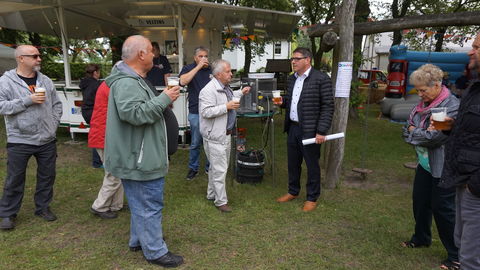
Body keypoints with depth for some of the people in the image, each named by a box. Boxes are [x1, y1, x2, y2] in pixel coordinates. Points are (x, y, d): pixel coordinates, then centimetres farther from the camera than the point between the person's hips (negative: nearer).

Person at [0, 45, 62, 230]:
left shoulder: (46, 81, 7)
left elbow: (57, 104, 13)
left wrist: (54, 124, 2)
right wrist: (28, 100, -19)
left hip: (47, 140, 4)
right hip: (19, 141, -4)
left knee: (47, 176, 12)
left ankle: (43, 207, 30)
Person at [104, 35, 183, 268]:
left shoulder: (134, 79, 15)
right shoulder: (126, 82, -21)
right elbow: (134, 113, -33)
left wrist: (163, 99, 9)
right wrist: (164, 99, -23)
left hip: (140, 156, 11)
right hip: (139, 158, -11)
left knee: (141, 202, 22)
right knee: (149, 205, 0)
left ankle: (139, 239, 38)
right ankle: (155, 251, 14)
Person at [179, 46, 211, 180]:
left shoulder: (212, 69, 8)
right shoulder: (188, 68, 1)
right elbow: (183, 81, -20)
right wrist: (198, 66, -18)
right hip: (196, 112, -2)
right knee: (195, 143, 5)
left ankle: (210, 167, 25)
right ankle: (193, 168, 21)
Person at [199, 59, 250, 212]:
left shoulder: (225, 87, 11)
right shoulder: (209, 90, -20)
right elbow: (206, 112, -27)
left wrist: (241, 93, 24)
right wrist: (227, 106, -27)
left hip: (226, 134, 10)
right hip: (215, 137, -10)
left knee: (216, 167, 20)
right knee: (220, 170, -3)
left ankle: (212, 194, 34)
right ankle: (221, 201, 9)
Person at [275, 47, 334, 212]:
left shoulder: (321, 79, -11)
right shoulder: (291, 79, 11)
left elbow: (328, 107, -13)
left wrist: (321, 132, -17)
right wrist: (282, 103, -1)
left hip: (310, 130, -7)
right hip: (292, 128, 7)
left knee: (312, 165, 6)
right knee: (293, 163, 17)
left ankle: (312, 198, 22)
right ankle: (293, 192, 35)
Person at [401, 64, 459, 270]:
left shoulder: (452, 106, -20)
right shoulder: (425, 103, 5)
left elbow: (434, 137, -24)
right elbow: (407, 129, 7)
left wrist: (413, 132, -8)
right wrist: (420, 135, -13)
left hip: (443, 167, -8)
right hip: (425, 163, 8)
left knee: (442, 208, -1)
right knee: (420, 201, 16)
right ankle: (421, 238, 37)